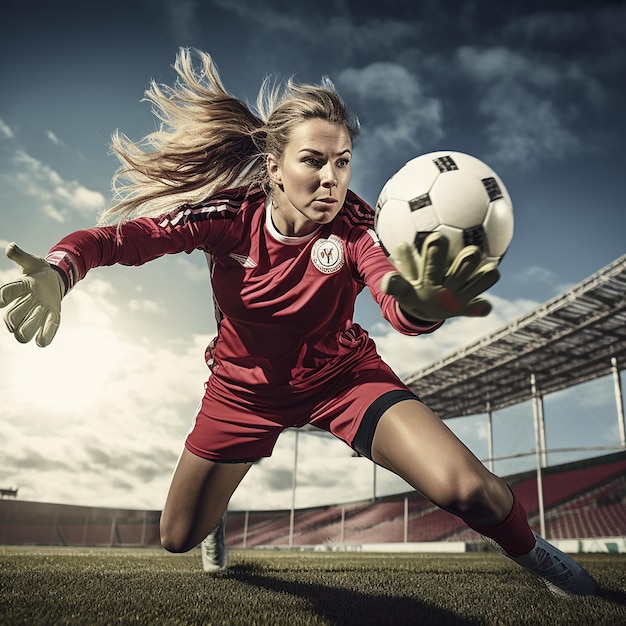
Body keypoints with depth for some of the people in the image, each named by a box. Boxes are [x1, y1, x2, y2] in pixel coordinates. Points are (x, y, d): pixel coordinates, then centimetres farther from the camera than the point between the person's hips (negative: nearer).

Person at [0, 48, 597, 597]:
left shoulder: (355, 224, -24)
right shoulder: (228, 216, -21)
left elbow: (395, 299, -41)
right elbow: (115, 235, -25)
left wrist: (422, 303, -67)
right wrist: (56, 271, -48)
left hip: (341, 374, -1)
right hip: (245, 386, 2)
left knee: (466, 488, -21)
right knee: (178, 537, 12)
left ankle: (529, 551, 17)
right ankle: (216, 518, 54)